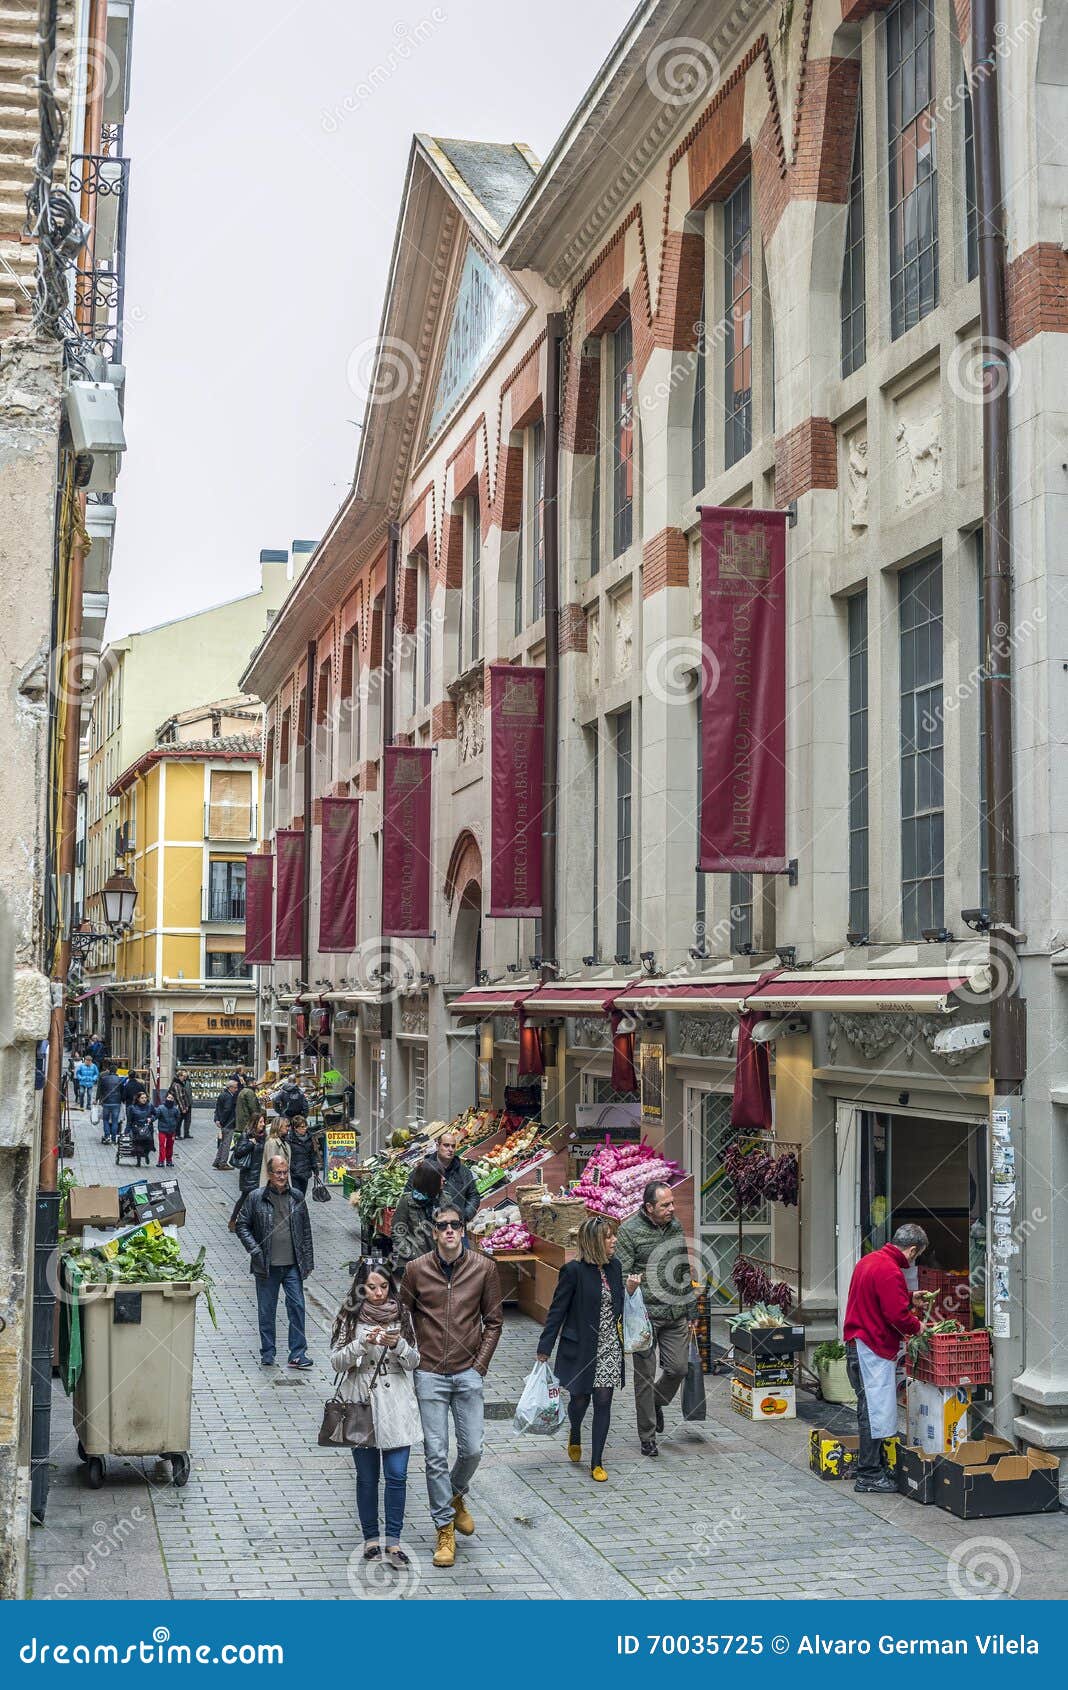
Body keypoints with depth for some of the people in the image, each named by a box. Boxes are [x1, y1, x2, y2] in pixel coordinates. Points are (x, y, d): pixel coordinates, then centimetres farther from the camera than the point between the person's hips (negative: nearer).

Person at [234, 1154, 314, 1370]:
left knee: (297, 1307, -4)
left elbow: (306, 1230, 12)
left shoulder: (297, 1198, 7)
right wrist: (254, 1250, -9)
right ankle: (267, 1354, 18)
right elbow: (241, 1225, 3)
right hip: (267, 1265, -1)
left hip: (293, 1265, 1)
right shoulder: (256, 1198, -1)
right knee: (266, 1310, 7)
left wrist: (308, 1261, 9)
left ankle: (298, 1354, 1)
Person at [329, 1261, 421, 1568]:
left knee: (397, 1476, -3)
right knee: (367, 1477, 7)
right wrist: (362, 1344, -21)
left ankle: (393, 1541, 6)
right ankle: (371, 1538, 20)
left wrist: (398, 1345, -16)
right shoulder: (350, 1317, -3)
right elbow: (336, 1362, -5)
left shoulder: (402, 1315, 3)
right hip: (362, 1403, -1)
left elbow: (414, 1361, 5)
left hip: (397, 1404, 1)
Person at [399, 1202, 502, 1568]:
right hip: (429, 1374, -1)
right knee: (435, 1455, 0)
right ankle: (445, 1529, 12)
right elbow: (404, 1318, 7)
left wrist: (480, 1365, -1)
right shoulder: (416, 1269, -2)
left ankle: (456, 1496, 35)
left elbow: (493, 1321, 5)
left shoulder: (484, 1268, -1)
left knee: (472, 1450, 4)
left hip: (468, 1373, 1)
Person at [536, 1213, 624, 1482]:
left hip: (609, 1348, 4)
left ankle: (597, 1463, 8)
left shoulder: (614, 1267, 4)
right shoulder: (574, 1271, -13)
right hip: (581, 1347, -4)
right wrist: (544, 1349, -10)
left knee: (603, 1401, 0)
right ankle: (575, 1436, 43)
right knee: (580, 1398, 9)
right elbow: (557, 1311, -10)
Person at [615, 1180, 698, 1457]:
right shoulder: (629, 1230, -8)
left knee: (678, 1368, 2)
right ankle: (647, 1436, 13)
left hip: (676, 1314, 5)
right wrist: (628, 1284, -33)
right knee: (645, 1376, 1)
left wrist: (692, 1312, 17)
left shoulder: (676, 1227, 9)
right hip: (645, 1315, -5)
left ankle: (657, 1403, 33)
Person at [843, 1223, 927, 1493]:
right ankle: (869, 1476, -3)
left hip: (858, 1343, 11)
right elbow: (898, 1316, -23)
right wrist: (917, 1326, -5)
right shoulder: (890, 1272, -20)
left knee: (871, 1409, 15)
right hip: (874, 1349, -11)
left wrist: (909, 1296, 27)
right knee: (876, 1411, -6)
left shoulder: (869, 1260, 13)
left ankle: (870, 1468, 21)